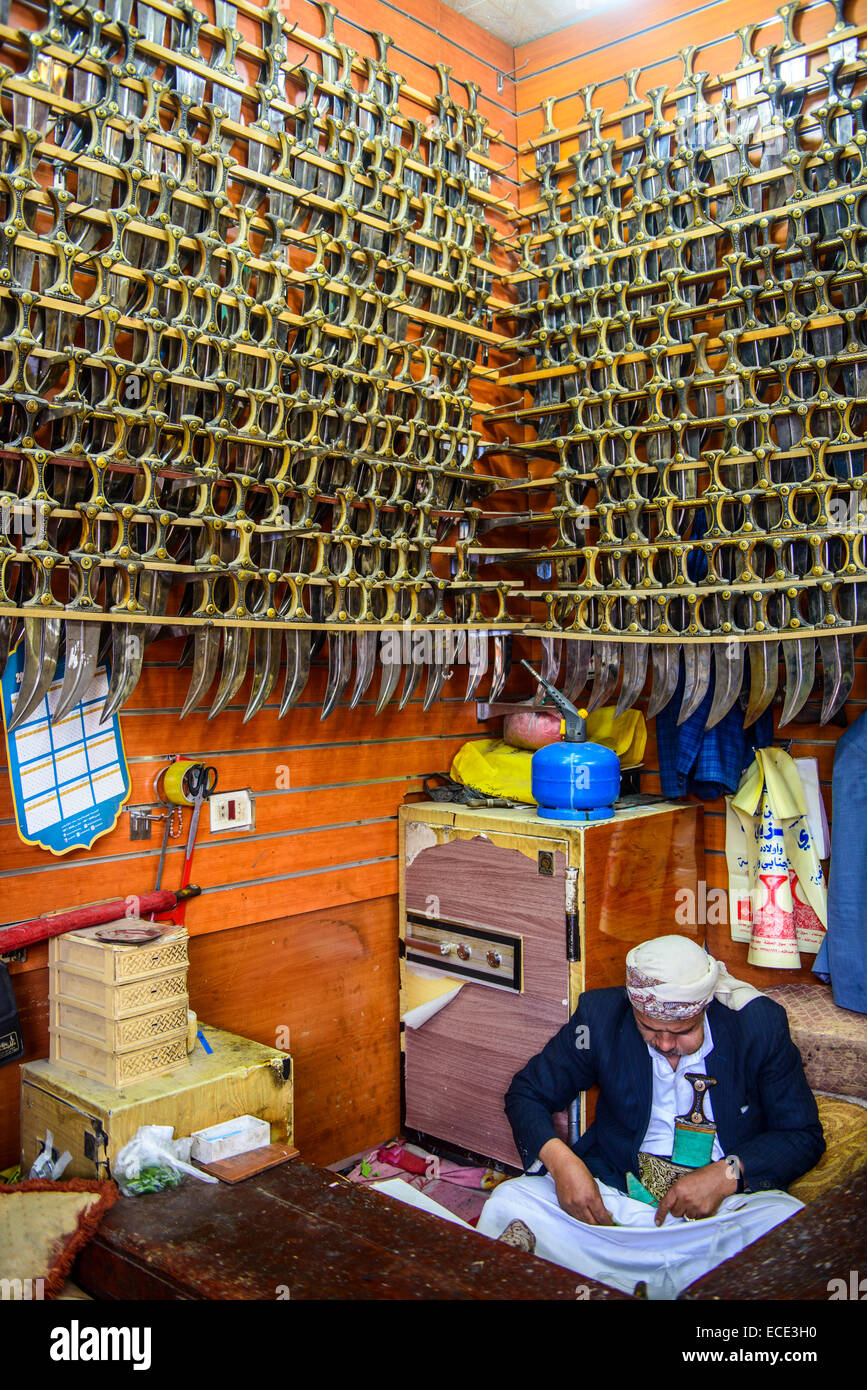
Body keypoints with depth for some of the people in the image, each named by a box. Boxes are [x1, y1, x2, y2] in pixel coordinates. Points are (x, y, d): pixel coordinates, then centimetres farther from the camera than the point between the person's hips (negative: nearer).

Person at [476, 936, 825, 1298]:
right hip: (615, 1191, 0)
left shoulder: (760, 1024, -11)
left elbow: (804, 1135, -2)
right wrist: (558, 1159, -19)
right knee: (509, 1201, -26)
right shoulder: (601, 1015, -8)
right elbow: (526, 1093, 2)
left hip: (726, 1205, 1)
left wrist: (728, 1174, -20)